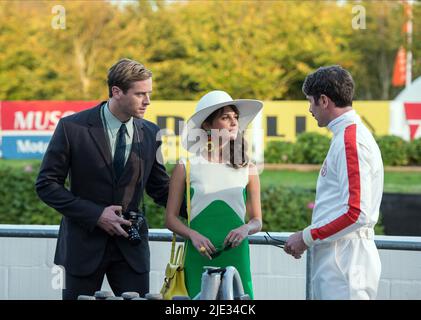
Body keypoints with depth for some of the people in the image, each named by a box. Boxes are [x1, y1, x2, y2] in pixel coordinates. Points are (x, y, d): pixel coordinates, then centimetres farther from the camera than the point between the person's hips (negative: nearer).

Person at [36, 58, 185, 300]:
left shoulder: (151, 134, 2)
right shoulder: (73, 128, -9)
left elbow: (160, 188, 11)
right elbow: (47, 185, -7)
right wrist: (95, 214, -15)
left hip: (131, 246, 3)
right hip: (84, 242, -2)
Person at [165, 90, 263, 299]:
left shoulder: (247, 168, 9)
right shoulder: (186, 166, 4)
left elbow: (257, 221, 14)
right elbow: (171, 218, 5)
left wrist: (246, 228, -8)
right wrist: (192, 234, -13)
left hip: (236, 257, 2)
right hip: (198, 258, -1)